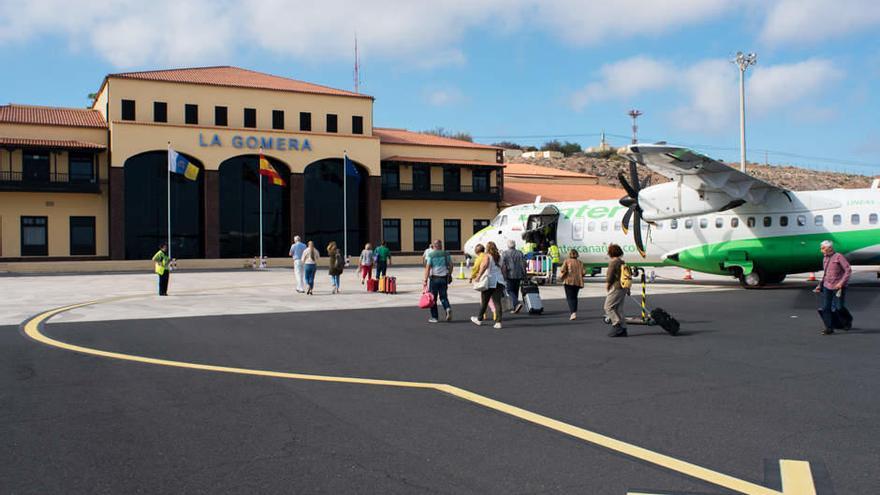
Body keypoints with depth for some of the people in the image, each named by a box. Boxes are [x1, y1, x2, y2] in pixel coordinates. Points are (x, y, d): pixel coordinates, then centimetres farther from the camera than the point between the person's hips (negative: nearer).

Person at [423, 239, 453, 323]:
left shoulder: (431, 255, -6)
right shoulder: (446, 254, 4)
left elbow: (427, 268, -12)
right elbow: (451, 265, 8)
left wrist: (425, 280, -12)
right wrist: (449, 275, 22)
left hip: (434, 278, -3)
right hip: (444, 278, 3)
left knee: (433, 298, 7)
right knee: (443, 296, 14)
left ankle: (434, 317, 9)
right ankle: (448, 308, -14)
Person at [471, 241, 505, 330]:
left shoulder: (487, 256, -7)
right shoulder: (499, 257, 12)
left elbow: (485, 265, -26)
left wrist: (479, 275, -24)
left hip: (489, 281, -5)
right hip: (499, 281, 5)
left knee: (484, 302, 11)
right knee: (497, 302, -1)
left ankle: (479, 319, 27)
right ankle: (498, 322, -10)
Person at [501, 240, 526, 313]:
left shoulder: (504, 254, -3)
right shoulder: (519, 253, 6)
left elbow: (502, 266, -10)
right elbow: (523, 264, 2)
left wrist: (503, 275, -6)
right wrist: (524, 275, 6)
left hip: (509, 275, -4)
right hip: (518, 275, 4)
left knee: (510, 291, -1)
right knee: (516, 291, 12)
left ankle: (517, 304, -23)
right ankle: (515, 308, 13)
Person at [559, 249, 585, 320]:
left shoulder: (567, 261, -2)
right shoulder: (580, 262, 9)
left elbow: (563, 270, -12)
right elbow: (583, 272, 1)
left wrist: (561, 276, 7)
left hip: (569, 281, -4)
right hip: (578, 282, 4)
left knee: (570, 297, -4)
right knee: (574, 297, 18)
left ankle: (573, 313, -20)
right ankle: (574, 312, 19)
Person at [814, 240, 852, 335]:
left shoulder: (839, 257, -9)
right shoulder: (825, 259, 12)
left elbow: (848, 270, -12)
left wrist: (841, 282, -20)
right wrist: (820, 286, 17)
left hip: (839, 287, -6)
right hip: (827, 286, 6)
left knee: (839, 307, -2)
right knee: (825, 308, -2)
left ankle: (848, 320, 28)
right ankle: (829, 328, 4)